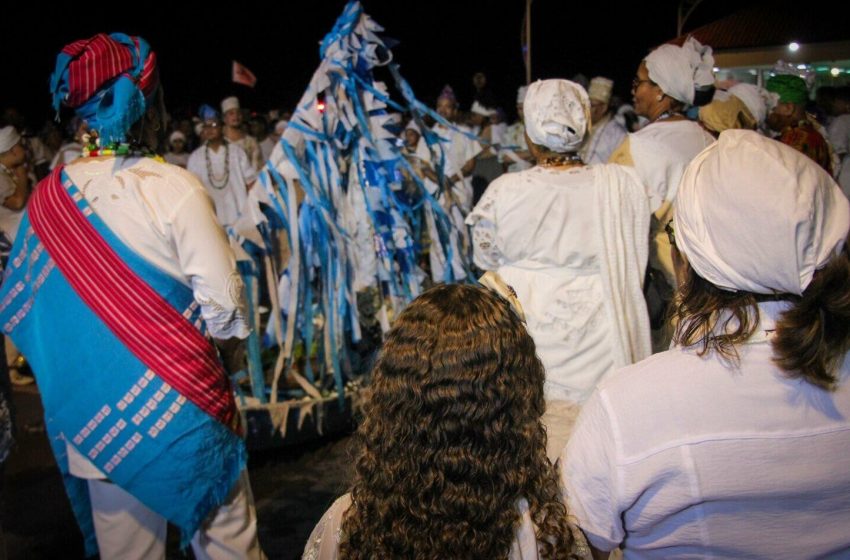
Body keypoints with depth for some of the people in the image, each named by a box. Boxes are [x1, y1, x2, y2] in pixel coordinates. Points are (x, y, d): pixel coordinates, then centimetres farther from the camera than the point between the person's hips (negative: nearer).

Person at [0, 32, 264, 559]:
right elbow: (223, 297, -16)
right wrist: (232, 349, 3)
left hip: (92, 405, 5)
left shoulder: (49, 195, -2)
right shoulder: (174, 187, -16)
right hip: (180, 397, -4)